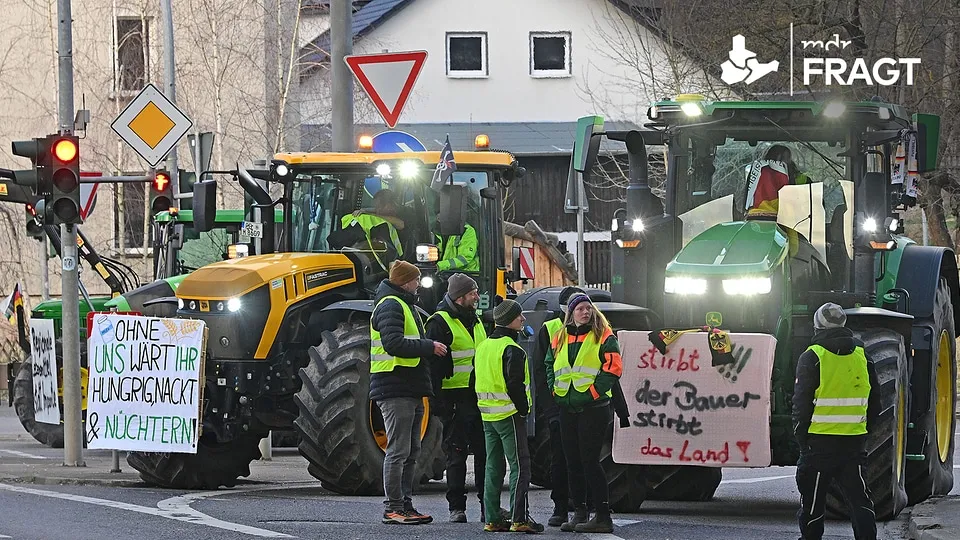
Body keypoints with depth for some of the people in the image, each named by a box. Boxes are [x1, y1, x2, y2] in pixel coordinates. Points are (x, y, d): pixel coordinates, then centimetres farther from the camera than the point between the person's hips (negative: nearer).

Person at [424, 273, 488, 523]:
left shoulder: (475, 321, 17)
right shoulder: (441, 322, -8)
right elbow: (433, 363, -13)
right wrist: (438, 400, -19)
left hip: (479, 397, 7)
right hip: (456, 397, -7)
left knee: (485, 452, 7)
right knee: (456, 453, -2)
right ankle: (456, 507, 3)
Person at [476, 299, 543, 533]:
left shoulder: (484, 347, 13)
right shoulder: (511, 349, -16)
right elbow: (515, 384, -22)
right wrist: (523, 409, -10)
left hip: (488, 415, 9)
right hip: (509, 415, -9)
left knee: (493, 467, 12)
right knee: (520, 466, -6)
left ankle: (492, 519, 13)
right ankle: (519, 518, -11)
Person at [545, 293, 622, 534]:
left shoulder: (603, 337, -3)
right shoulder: (560, 338, 14)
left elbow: (613, 368, -10)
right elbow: (549, 365, 25)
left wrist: (593, 392, -15)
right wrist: (555, 389, 10)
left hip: (594, 408, -6)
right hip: (567, 409, 6)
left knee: (589, 461, -11)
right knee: (573, 462, 9)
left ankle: (603, 516, -8)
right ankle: (579, 512, 17)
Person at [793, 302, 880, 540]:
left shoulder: (812, 357, -8)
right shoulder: (862, 356, 7)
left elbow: (802, 402, -9)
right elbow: (874, 402, 13)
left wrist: (801, 436, -1)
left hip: (820, 440, -4)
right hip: (855, 441, 4)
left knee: (812, 499, 7)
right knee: (859, 499, 5)